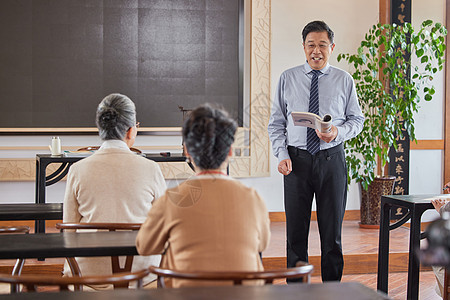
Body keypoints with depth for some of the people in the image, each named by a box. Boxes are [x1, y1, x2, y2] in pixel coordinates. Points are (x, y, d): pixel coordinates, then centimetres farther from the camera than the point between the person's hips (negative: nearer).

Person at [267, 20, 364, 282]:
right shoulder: (288, 79, 5)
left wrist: (338, 131, -12)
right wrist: (282, 155, -8)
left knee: (332, 231, 7)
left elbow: (357, 119, 9)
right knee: (296, 231, 6)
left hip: (332, 158, 0)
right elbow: (276, 123, 6)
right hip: (296, 159, 0)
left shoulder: (344, 80, 4)